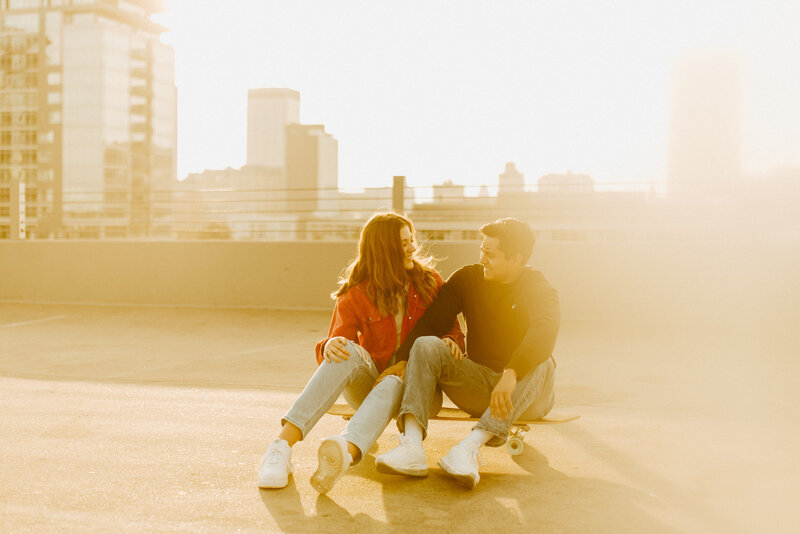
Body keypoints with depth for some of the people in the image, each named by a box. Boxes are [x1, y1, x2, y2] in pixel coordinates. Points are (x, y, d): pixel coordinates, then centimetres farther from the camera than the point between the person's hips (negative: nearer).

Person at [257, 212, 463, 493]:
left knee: (392, 384, -37)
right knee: (347, 351, -33)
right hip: (368, 381, 1)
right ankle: (282, 445, -46)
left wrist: (450, 340, -13)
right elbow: (338, 339, -7)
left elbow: (452, 327, 12)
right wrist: (329, 346, -32)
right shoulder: (356, 295, 0)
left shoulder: (429, 282, 6)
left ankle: (347, 451, -70)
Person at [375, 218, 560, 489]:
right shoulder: (467, 278, 4)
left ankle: (470, 447, -46)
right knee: (427, 345, -19)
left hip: (525, 397, -3)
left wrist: (511, 375, -48)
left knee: (541, 364, -35)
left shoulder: (539, 289, -9)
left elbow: (545, 331, -31)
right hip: (478, 387, 3)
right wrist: (401, 362, -18)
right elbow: (428, 324, 0)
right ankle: (411, 447, -41)